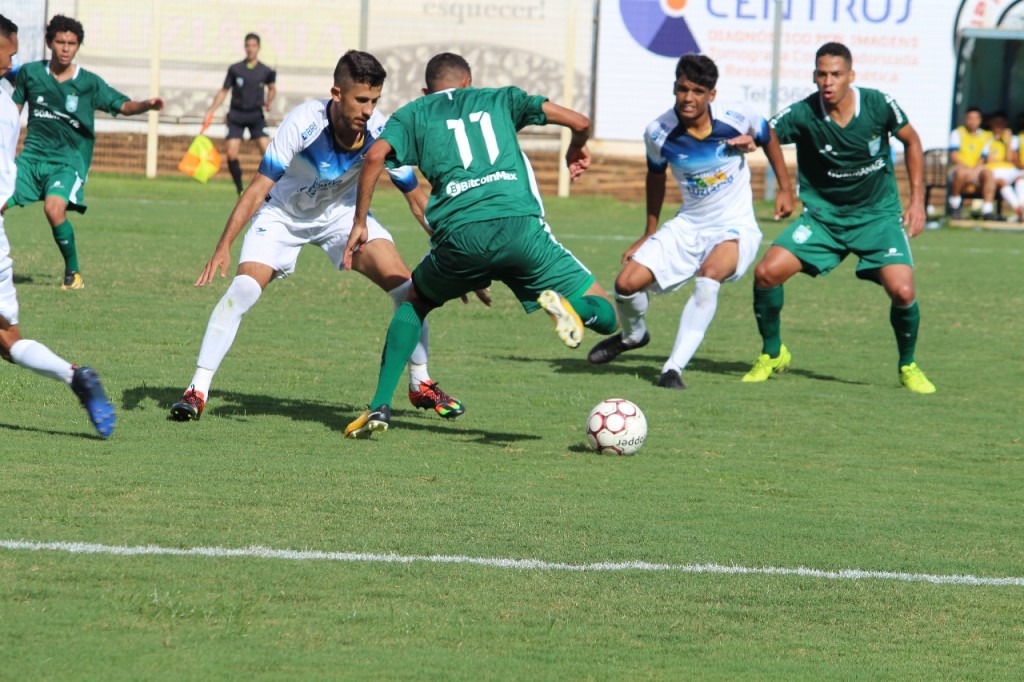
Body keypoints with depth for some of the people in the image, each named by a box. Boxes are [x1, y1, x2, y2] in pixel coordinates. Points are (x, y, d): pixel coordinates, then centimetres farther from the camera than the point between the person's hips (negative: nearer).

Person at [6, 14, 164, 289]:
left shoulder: (89, 83, -1)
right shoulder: (30, 73, 5)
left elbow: (123, 105, -4)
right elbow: (14, 108, 17)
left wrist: (146, 104, -24)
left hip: (69, 159, -3)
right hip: (33, 154, 3)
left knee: (54, 208, -28)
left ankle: (73, 273, -12)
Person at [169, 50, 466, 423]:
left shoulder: (382, 133, -25)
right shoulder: (303, 123, -34)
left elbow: (416, 198, -11)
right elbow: (258, 188, -30)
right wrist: (223, 247, -36)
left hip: (343, 211, 3)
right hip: (283, 214, -3)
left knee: (407, 288, -11)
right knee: (242, 290, -22)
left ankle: (420, 384, 10)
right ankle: (197, 390, -12)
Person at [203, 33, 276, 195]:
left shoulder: (265, 71, -1)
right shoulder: (235, 69, -2)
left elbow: (272, 88, 18)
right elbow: (223, 91, 7)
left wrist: (268, 101, -3)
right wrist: (210, 112, 3)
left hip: (256, 115, 0)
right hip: (236, 115, 0)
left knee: (267, 151, -15)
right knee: (232, 154, -10)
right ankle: (240, 190, 4)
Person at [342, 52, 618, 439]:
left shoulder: (413, 114, 23)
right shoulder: (500, 99, 26)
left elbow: (376, 156, 3)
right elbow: (579, 122, 19)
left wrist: (359, 225, 10)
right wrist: (577, 151, 42)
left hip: (460, 236, 0)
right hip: (519, 225, 0)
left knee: (415, 302, 31)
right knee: (604, 316, 9)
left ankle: (380, 407, 16)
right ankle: (561, 304, -26)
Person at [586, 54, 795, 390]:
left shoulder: (736, 117, -16)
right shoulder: (658, 133, -12)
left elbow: (768, 137, 8)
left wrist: (785, 188, 9)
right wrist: (650, 233, 17)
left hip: (736, 227, -3)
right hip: (688, 226, 3)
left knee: (709, 276, -35)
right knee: (627, 283, -11)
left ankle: (674, 368, -31)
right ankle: (632, 335, 26)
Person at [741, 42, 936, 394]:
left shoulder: (878, 105, -14)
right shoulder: (803, 114, -16)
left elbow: (911, 140, 4)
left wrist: (917, 200, 1)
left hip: (878, 215, -1)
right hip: (823, 215, 1)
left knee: (902, 290, -20)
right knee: (767, 273, -16)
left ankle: (908, 365, 10)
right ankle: (772, 354, 10)